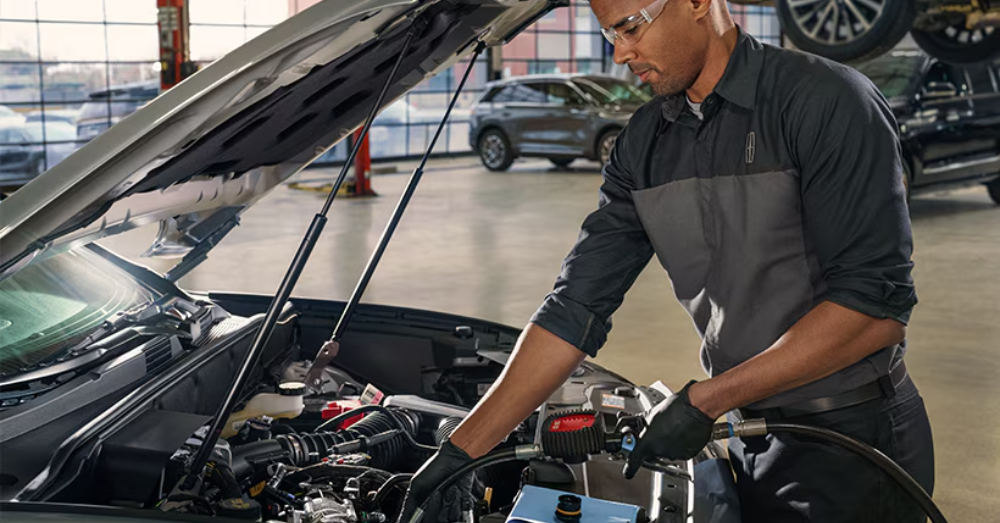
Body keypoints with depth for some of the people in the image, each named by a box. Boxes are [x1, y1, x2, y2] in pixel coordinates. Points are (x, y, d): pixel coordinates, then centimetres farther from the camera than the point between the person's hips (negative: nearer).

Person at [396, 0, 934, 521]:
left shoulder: (828, 102, -17)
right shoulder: (643, 145, 2)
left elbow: (876, 307, -22)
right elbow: (576, 307, 1)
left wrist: (703, 399, -21)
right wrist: (461, 450, -5)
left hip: (852, 441, -6)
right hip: (747, 437, 6)